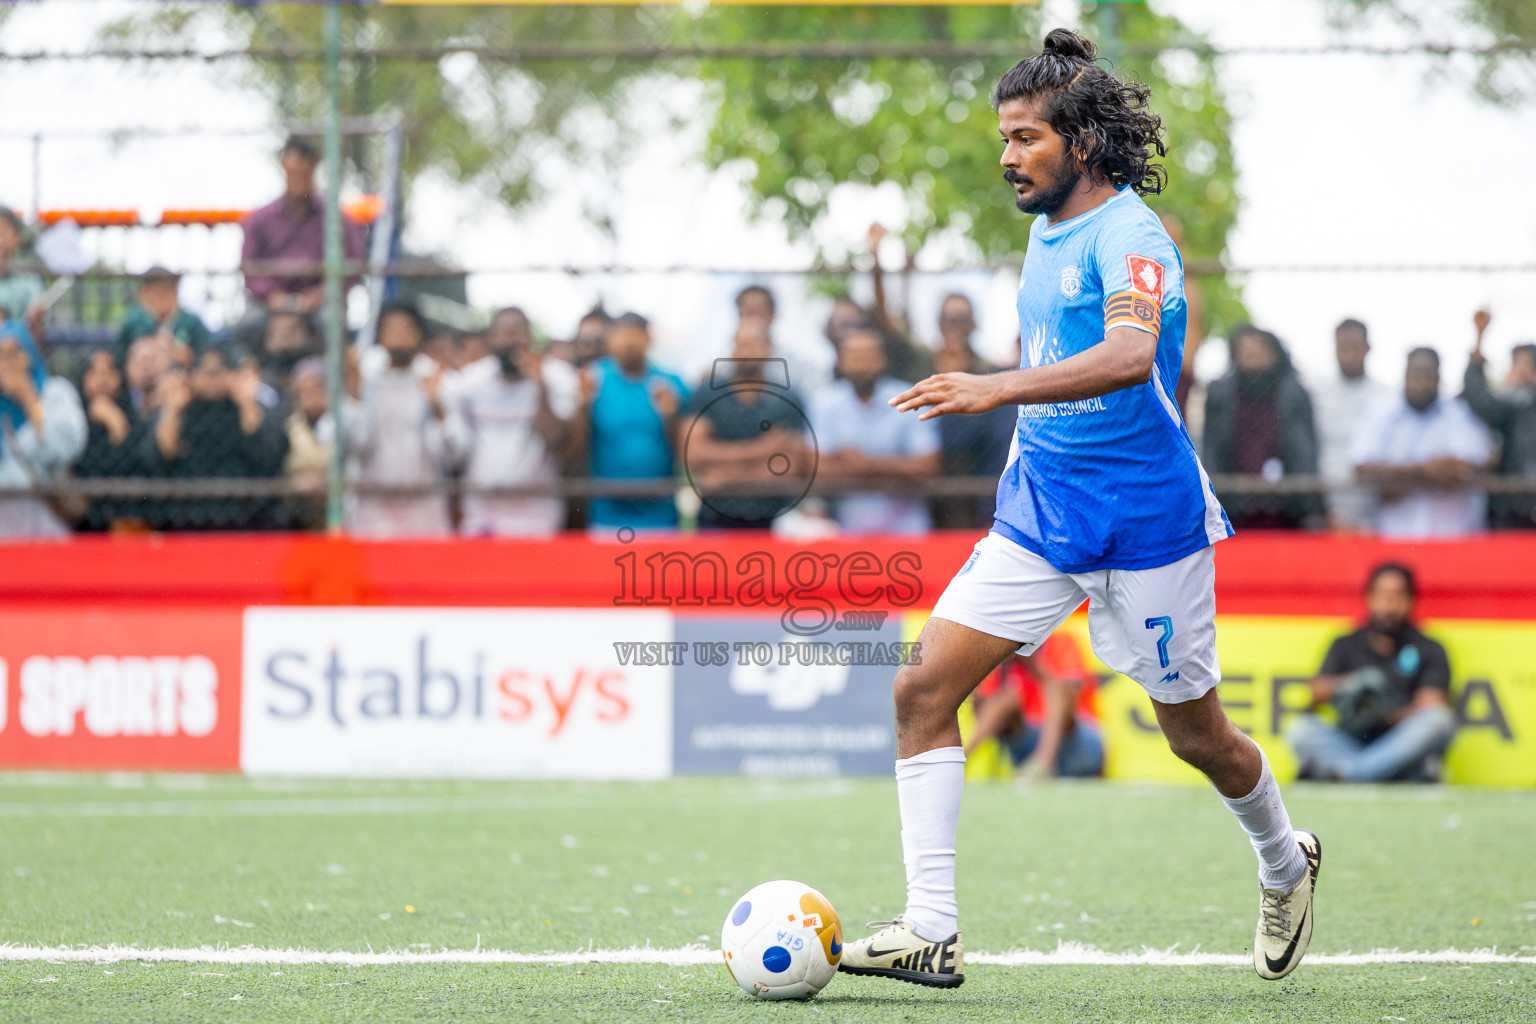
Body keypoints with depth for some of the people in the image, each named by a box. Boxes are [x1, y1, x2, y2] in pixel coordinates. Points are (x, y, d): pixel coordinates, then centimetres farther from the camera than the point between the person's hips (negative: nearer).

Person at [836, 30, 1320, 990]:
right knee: (924, 688, -9)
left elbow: (1130, 354, -37)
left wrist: (1001, 388, -49)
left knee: (1196, 734, 8)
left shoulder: (1129, 235, -18)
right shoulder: (1048, 231, 9)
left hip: (1145, 519, -7)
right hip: (1040, 511, 7)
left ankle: (1286, 867, 40)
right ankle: (931, 933, -11)